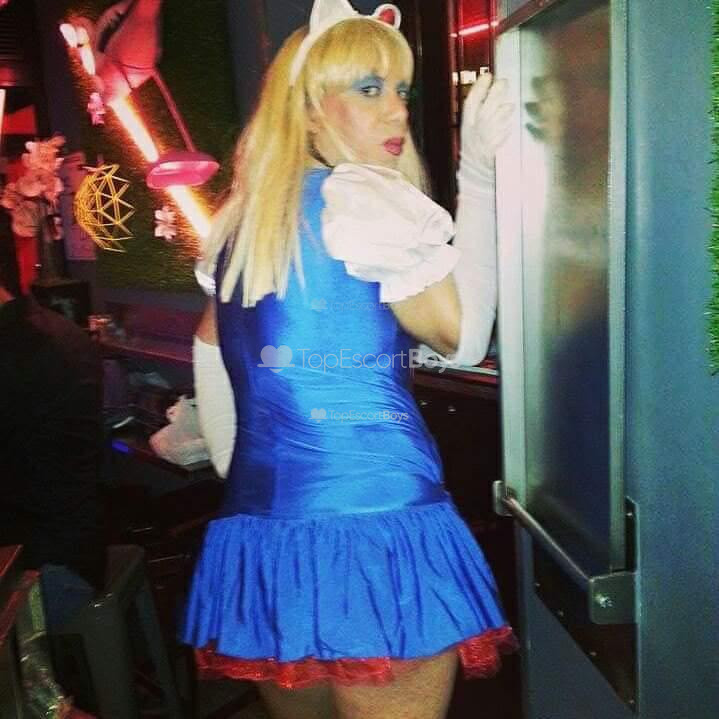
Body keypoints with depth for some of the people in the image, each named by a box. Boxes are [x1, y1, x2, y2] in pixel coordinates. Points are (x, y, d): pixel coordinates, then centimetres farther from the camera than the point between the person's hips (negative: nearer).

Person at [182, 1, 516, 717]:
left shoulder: (244, 219, 12)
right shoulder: (364, 200, -11)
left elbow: (210, 348, 21)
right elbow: (461, 341, -4)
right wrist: (476, 175, 0)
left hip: (260, 532, 8)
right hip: (375, 529, -8)